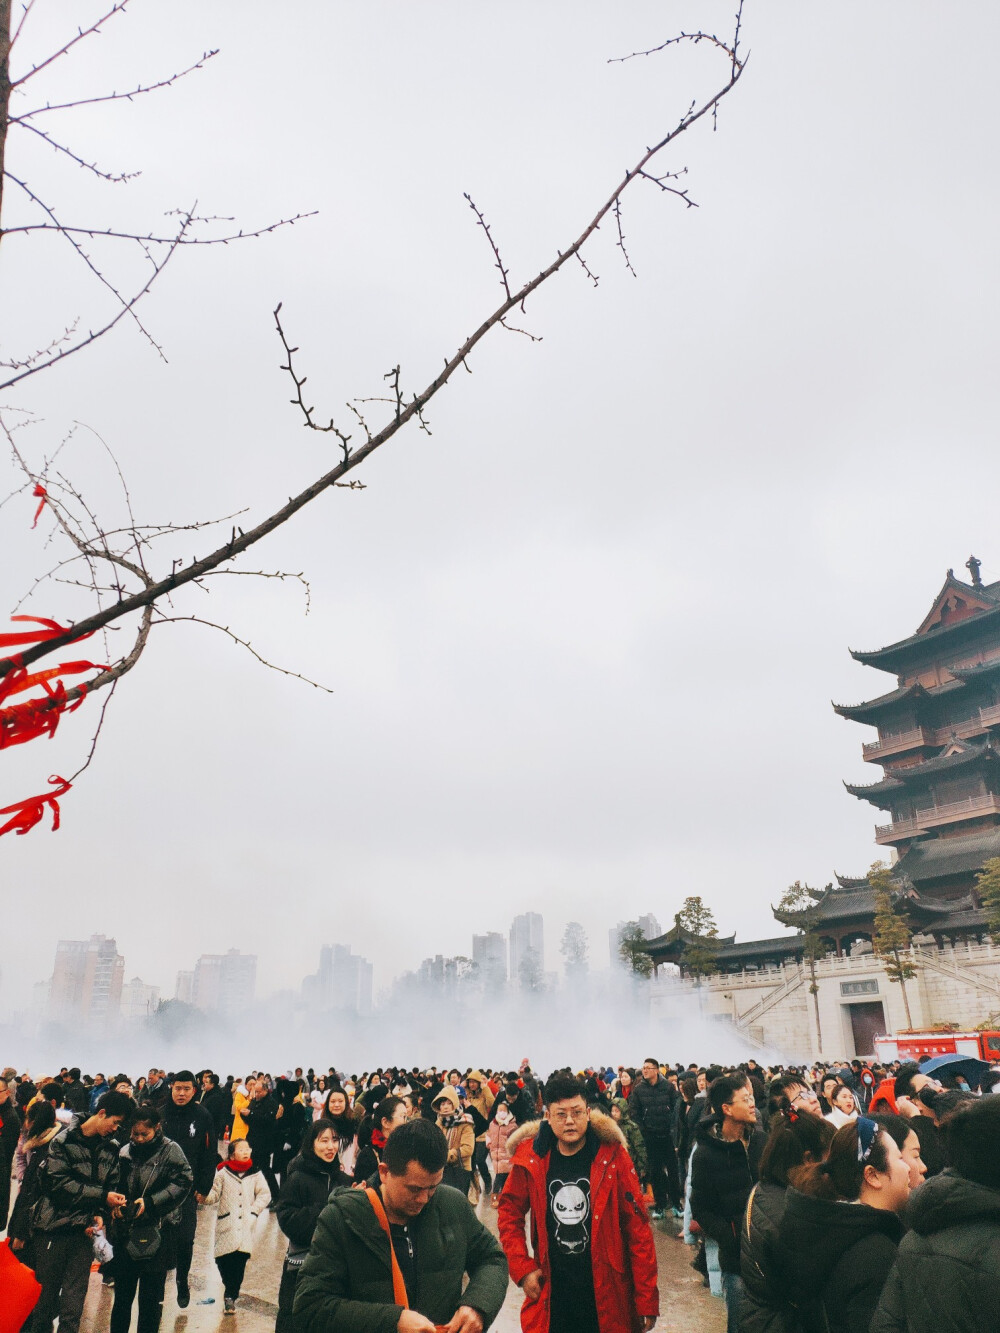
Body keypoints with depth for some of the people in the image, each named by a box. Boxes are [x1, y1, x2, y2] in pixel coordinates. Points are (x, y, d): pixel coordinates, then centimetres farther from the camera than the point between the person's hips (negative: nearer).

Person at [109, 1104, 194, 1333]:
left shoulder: (170, 1151, -8)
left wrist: (150, 1202, -18)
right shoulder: (125, 1151, 4)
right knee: (122, 1293, 14)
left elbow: (182, 1184, -12)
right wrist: (115, 1203, -5)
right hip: (125, 1230, 4)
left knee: (151, 1297, 7)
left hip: (157, 1233, -4)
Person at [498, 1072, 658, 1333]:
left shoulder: (611, 1156, -11)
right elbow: (509, 1213, 7)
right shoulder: (530, 1157, -6)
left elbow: (637, 1226, -8)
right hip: (550, 1293, 1)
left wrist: (647, 1300, -8)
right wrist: (522, 1269, -3)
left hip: (607, 1292, -1)